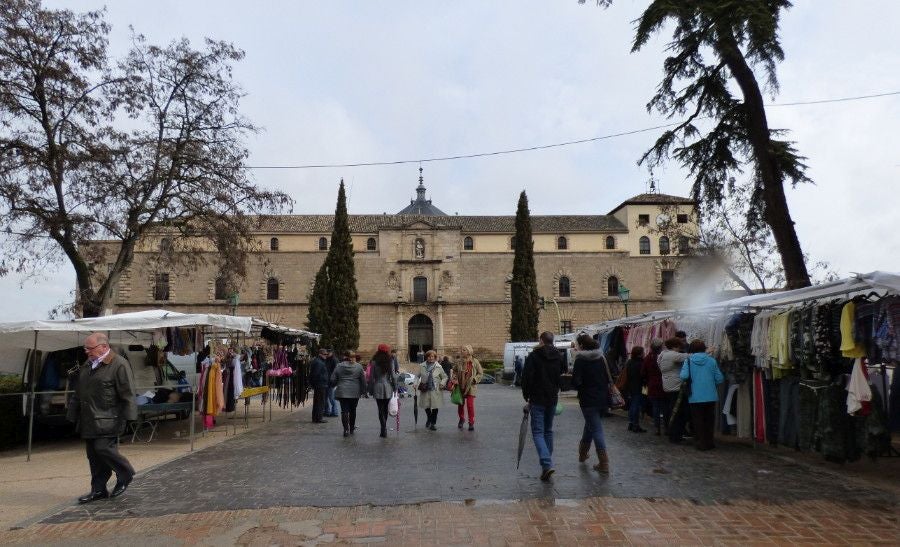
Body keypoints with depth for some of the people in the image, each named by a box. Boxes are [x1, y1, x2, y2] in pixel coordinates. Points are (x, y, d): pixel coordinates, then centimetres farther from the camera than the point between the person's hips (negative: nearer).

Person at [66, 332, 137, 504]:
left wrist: (125, 417, -17)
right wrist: (73, 415, 20)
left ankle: (125, 475, 8)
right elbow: (78, 393, 22)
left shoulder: (119, 365, -11)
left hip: (107, 421, -8)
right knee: (93, 454, 9)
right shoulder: (87, 365, 14)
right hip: (89, 421, 8)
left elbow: (127, 393, -13)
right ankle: (98, 490, 19)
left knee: (103, 448, -15)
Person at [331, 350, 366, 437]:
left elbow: (333, 380, 2)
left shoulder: (339, 366, -1)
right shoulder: (358, 366, 0)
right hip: (355, 393, 1)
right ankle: (352, 429, 25)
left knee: (344, 411, 0)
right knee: (352, 410, 15)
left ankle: (346, 429, -12)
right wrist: (363, 391, 12)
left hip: (342, 392, -1)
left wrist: (335, 386, 23)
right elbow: (363, 380, 2)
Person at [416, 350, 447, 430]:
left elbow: (444, 377, 9)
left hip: (435, 390, -1)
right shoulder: (422, 366, 3)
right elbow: (417, 376, 10)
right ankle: (429, 419, 39)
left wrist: (442, 384, -8)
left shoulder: (439, 367, 2)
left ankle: (433, 423, 16)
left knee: (435, 407, 0)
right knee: (426, 406, 10)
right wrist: (416, 384, -6)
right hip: (425, 390, 1)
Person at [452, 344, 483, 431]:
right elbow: (454, 371, 13)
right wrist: (455, 378, -4)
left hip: (471, 386, -3)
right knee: (460, 404, 14)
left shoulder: (475, 362, -6)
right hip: (460, 386, 3)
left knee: (470, 404, -10)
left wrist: (474, 379, -13)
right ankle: (461, 419, 38)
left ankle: (471, 423, 2)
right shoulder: (459, 362, 0)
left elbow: (480, 373, 1)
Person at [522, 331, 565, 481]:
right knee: (548, 430, 18)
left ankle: (547, 464, -21)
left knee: (538, 432, -5)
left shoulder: (534, 356, -9)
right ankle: (547, 461, 25)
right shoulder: (558, 356, 8)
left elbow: (526, 378, -11)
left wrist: (527, 397, -3)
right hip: (553, 399, 5)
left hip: (537, 400, -5)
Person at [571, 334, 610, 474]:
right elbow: (608, 379, 9)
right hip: (603, 398, 6)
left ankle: (604, 464, -3)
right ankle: (583, 453, 37)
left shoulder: (580, 360, -12)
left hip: (588, 400, -6)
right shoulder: (601, 358, 5)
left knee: (596, 430, -2)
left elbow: (576, 382, -17)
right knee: (590, 425, 23)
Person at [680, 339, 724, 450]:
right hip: (710, 396, 2)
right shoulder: (711, 360, -2)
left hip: (695, 397, -2)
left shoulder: (688, 360, -6)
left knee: (698, 420, 9)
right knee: (709, 420, 15)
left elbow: (684, 376, -18)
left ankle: (701, 443, 10)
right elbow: (720, 379, -3)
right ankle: (709, 442, 20)